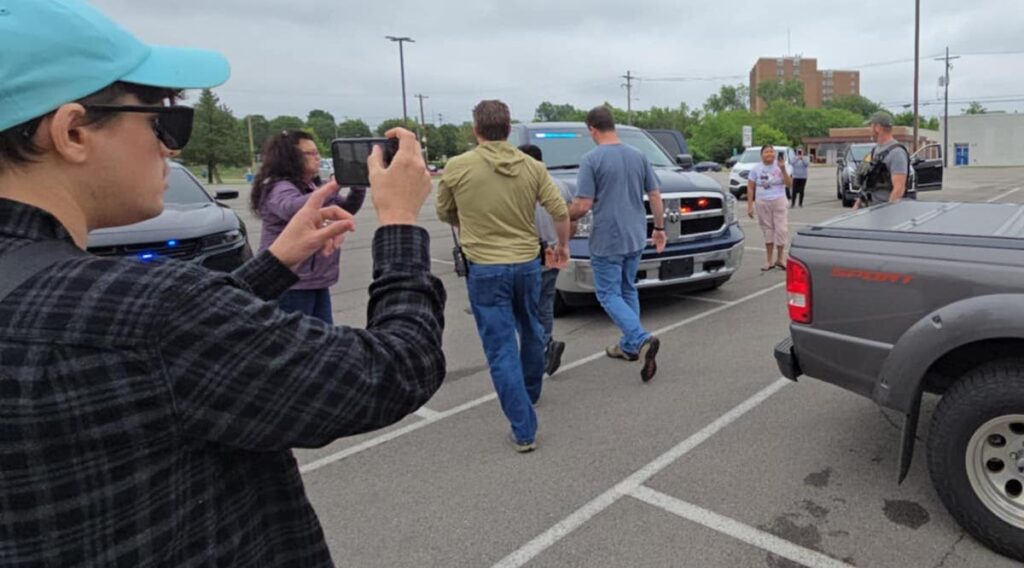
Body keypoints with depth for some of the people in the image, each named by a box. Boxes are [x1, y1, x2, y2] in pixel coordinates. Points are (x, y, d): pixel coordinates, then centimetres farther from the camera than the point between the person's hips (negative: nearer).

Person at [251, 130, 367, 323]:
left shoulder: (312, 187, 15)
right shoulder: (279, 188, -13)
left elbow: (346, 209, 18)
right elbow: (294, 209, -35)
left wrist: (358, 187, -2)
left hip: (316, 279, 9)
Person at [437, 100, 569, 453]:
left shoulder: (457, 167, -8)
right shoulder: (533, 167, -3)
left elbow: (445, 214, 7)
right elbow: (560, 211, -2)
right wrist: (563, 245, 16)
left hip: (484, 268, -3)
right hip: (527, 264, 4)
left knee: (501, 350, 2)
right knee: (531, 333, 25)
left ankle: (524, 431, 4)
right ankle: (531, 393, 46)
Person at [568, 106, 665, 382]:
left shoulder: (591, 159, -13)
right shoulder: (638, 156, 5)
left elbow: (583, 205, -17)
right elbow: (655, 196, 7)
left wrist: (566, 218, 2)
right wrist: (659, 228, 18)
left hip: (607, 240, -6)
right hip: (635, 237, 7)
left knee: (609, 294, 3)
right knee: (628, 290, 19)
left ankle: (642, 340, -15)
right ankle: (629, 345, 25)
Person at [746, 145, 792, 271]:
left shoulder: (779, 166, 2)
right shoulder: (756, 169, 3)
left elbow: (789, 184, -5)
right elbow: (750, 188, 2)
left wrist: (783, 169, -16)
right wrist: (750, 206, -3)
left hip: (779, 201, 0)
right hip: (763, 203, 0)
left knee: (781, 229, -3)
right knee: (767, 231, 4)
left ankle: (780, 258, 10)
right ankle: (769, 261, 11)